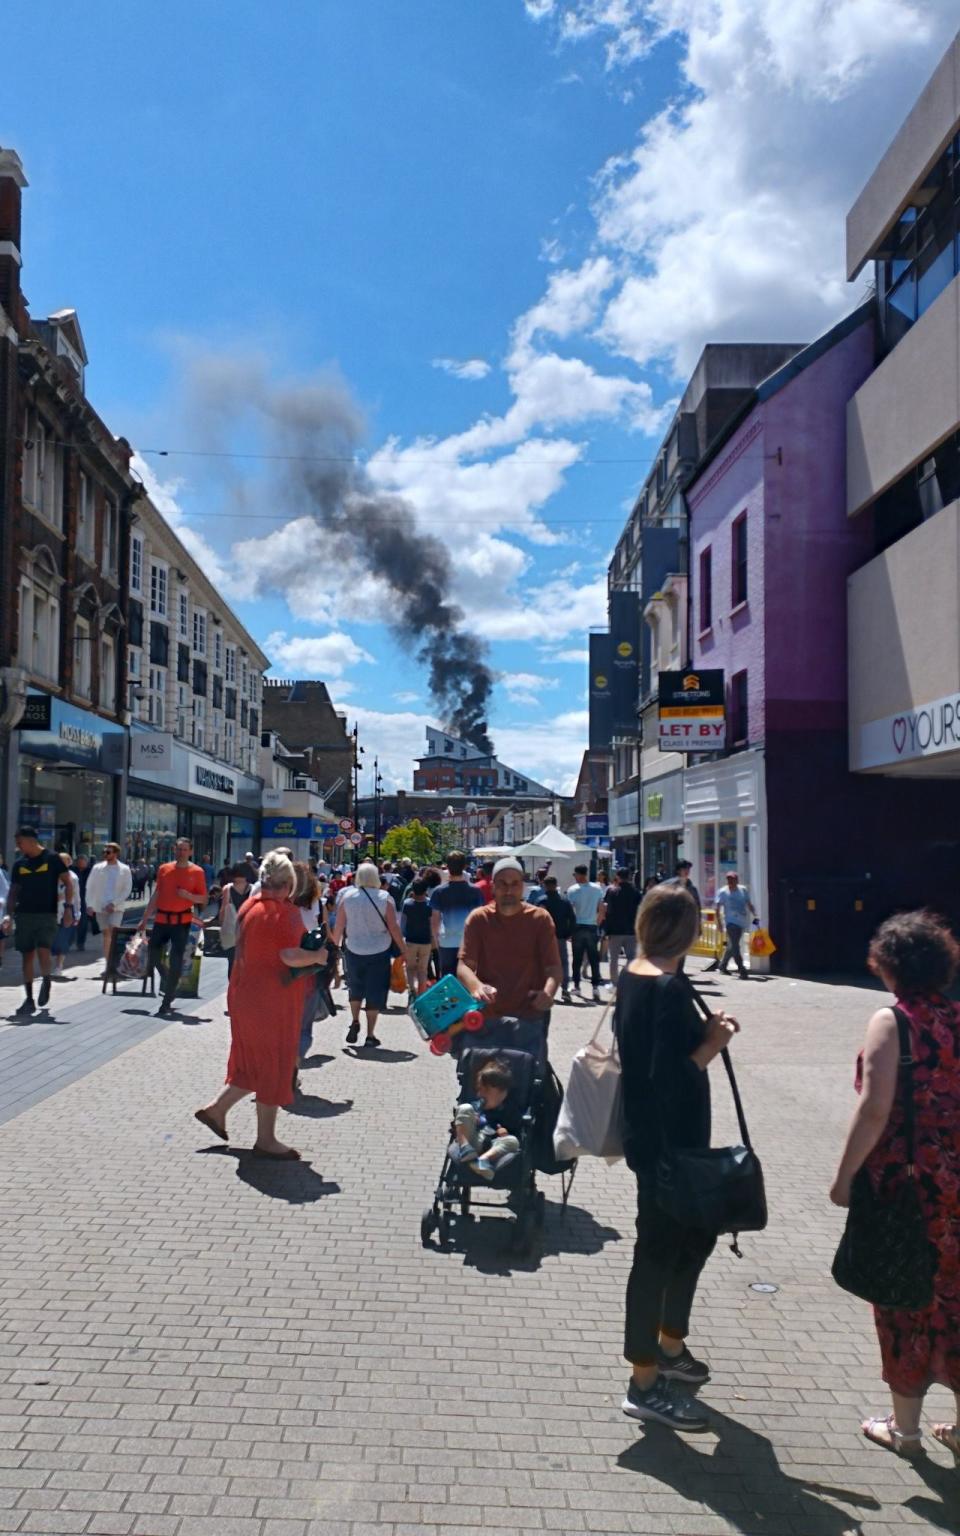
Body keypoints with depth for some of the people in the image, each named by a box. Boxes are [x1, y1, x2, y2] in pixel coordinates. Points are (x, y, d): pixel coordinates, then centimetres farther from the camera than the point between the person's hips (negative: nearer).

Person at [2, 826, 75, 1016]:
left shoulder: (52, 859, -3)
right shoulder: (19, 863, 9)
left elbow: (67, 882, -1)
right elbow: (13, 891, 13)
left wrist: (68, 907, -9)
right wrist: (9, 914, 2)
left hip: (47, 915, -4)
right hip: (24, 914, 4)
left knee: (43, 951, -16)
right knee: (27, 955, 4)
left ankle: (46, 981, 14)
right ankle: (29, 999, 12)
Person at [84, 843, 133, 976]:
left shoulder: (124, 869, -1)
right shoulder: (97, 868, 5)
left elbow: (127, 889, -4)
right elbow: (90, 887, 7)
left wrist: (114, 903, -12)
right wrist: (89, 904, -3)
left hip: (116, 907, -3)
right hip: (100, 906, 3)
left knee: (113, 932, -16)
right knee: (105, 934, 8)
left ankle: (110, 965, -17)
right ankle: (107, 963, 15)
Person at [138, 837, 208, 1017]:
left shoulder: (196, 872, -1)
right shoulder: (164, 869, 9)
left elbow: (203, 899, 2)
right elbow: (156, 895, 14)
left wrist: (188, 895, -18)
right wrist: (144, 919, 11)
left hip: (182, 921, -4)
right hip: (161, 919, 4)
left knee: (176, 962, -3)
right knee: (153, 957, 4)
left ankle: (166, 1003, 2)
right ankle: (170, 990, 25)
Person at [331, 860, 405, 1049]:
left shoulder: (347, 897, -6)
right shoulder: (384, 898, -9)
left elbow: (339, 926, -2)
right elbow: (393, 928, -7)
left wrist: (335, 946, 12)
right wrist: (403, 949, 4)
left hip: (354, 951, 1)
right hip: (379, 953, -1)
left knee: (355, 988, 23)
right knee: (374, 992, 6)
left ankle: (354, 1022, 13)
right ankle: (370, 1036, 7)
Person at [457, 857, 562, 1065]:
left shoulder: (540, 919, 1)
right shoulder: (479, 919, 2)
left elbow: (553, 967, -3)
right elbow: (464, 965, -4)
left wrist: (549, 992, -26)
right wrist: (476, 987, -27)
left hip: (529, 1020, -1)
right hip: (485, 1018, 1)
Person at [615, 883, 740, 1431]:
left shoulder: (631, 977, 5)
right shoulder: (671, 989, -23)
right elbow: (671, 1077, -27)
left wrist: (701, 1033, 4)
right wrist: (713, 1043, -14)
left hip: (648, 1136, 10)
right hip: (668, 1144, -10)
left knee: (696, 1233, 23)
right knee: (659, 1251, 2)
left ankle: (669, 1346, 38)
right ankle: (646, 1385, 15)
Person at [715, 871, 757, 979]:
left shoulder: (743, 890, 7)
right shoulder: (722, 892, -4)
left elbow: (749, 904, 15)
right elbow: (718, 910, -3)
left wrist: (755, 915, 1)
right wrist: (720, 924, -11)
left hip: (741, 923, 5)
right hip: (731, 922, -5)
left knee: (732, 946, 14)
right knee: (735, 947, -14)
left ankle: (723, 966, 33)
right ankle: (742, 971, -16)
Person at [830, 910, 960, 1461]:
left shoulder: (891, 1022, -15)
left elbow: (875, 1110, -20)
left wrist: (845, 1176, -11)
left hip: (904, 1183, -5)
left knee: (904, 1300, 9)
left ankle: (904, 1427, 23)